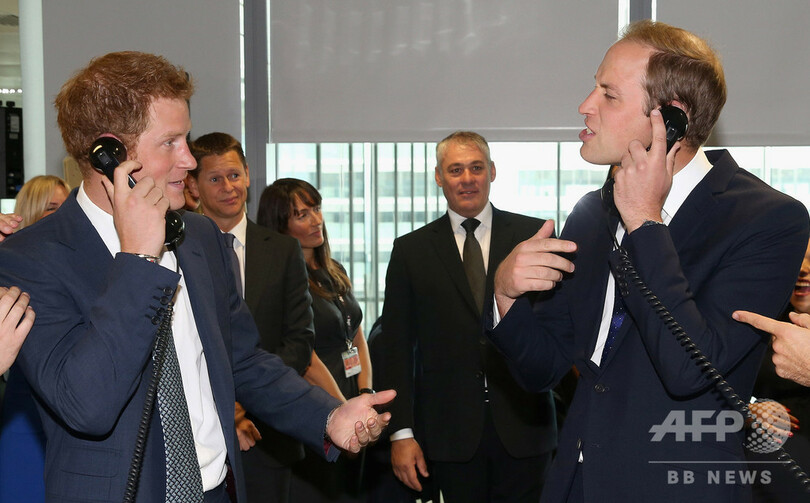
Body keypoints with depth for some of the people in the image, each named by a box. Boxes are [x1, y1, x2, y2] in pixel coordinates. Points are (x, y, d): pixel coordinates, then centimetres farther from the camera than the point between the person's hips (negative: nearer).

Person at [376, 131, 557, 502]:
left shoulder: (534, 235, 5)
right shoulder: (410, 250, 7)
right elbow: (396, 347, 4)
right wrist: (401, 433, -2)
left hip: (523, 427, 0)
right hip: (449, 431, 0)